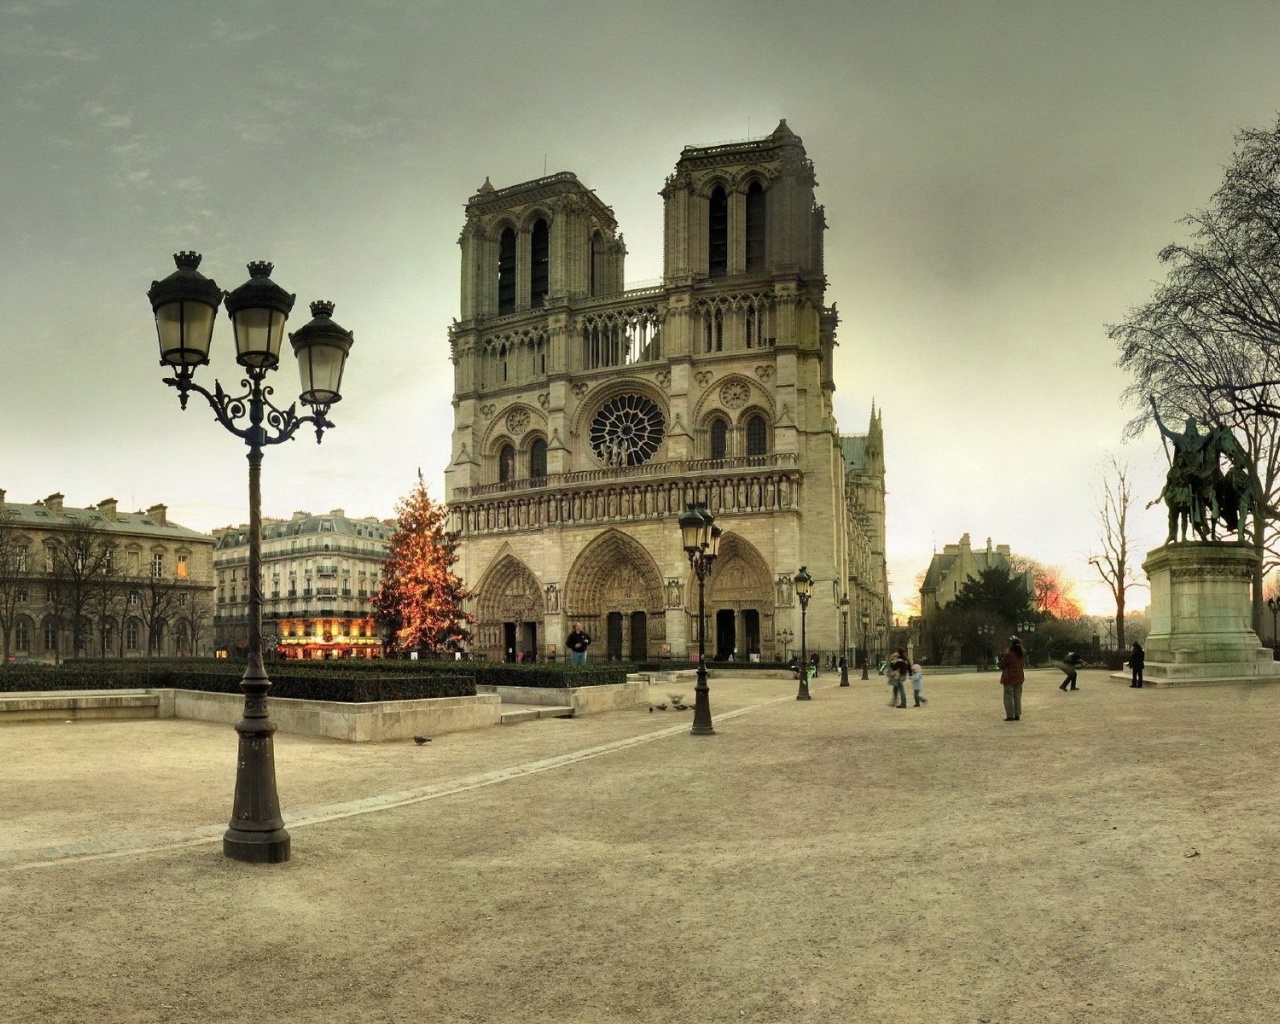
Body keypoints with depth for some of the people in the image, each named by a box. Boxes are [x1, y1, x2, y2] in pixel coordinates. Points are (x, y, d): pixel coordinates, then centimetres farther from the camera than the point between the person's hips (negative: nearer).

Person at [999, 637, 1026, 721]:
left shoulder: (1008, 654, -19)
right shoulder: (1022, 653, 0)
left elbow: (1002, 665, -11)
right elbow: (1024, 663, 15)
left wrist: (1001, 658, 5)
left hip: (1009, 678, -6)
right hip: (1019, 677, 6)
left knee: (1008, 697, 1)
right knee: (1017, 697, 13)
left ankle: (1010, 716, 0)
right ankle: (1017, 715, 15)